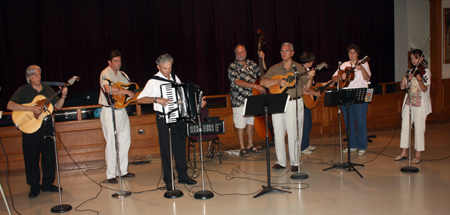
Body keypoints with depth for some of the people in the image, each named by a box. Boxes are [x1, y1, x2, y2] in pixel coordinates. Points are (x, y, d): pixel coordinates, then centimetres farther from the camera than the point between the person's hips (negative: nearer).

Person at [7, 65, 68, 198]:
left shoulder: (48, 89, 11)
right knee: (32, 158, 3)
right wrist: (31, 108, -22)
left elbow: (58, 106, 10)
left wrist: (63, 96, -8)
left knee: (50, 156, 7)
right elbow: (10, 105, -14)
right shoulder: (23, 90, -2)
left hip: (47, 126, 4)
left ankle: (47, 184, 21)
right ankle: (34, 187, 16)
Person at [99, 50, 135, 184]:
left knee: (125, 141, 11)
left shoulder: (123, 74, 14)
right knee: (111, 144, -3)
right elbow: (109, 89, -27)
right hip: (109, 112, -8)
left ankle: (123, 171, 24)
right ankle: (111, 174, 7)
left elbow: (131, 87, 17)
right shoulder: (105, 73, -10)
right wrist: (127, 92, -23)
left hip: (122, 110, 8)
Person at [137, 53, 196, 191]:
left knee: (180, 147, 12)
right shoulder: (153, 82, -8)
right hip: (164, 119, -5)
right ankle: (168, 181, 15)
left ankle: (183, 176, 26)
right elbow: (139, 99, -12)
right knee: (166, 150, 3)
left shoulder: (175, 78, 10)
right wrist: (157, 99, -24)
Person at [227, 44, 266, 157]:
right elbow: (238, 82, -20)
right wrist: (255, 86, -25)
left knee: (251, 122, 14)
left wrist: (262, 59, 4)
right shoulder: (232, 67, -8)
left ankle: (250, 145, 28)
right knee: (241, 126, 0)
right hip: (240, 101, -6)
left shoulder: (251, 63, 10)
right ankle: (242, 148, 11)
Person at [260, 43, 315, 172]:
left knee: (294, 134, -2)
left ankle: (295, 162, 11)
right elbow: (262, 82, 0)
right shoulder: (275, 68, 11)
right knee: (278, 133, 3)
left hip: (295, 104, -1)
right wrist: (278, 81, -12)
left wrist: (310, 78, -11)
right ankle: (281, 162, 15)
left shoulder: (299, 68, 9)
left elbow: (307, 88, 8)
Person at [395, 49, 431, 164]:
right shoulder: (410, 71, 12)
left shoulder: (425, 71, -5)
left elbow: (424, 89, -16)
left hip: (420, 104, -5)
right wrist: (406, 77, -11)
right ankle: (404, 153, 17)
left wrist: (420, 80, -35)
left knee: (419, 129, -2)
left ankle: (418, 155, 9)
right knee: (405, 127, 7)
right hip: (408, 103, 6)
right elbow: (402, 87, 6)